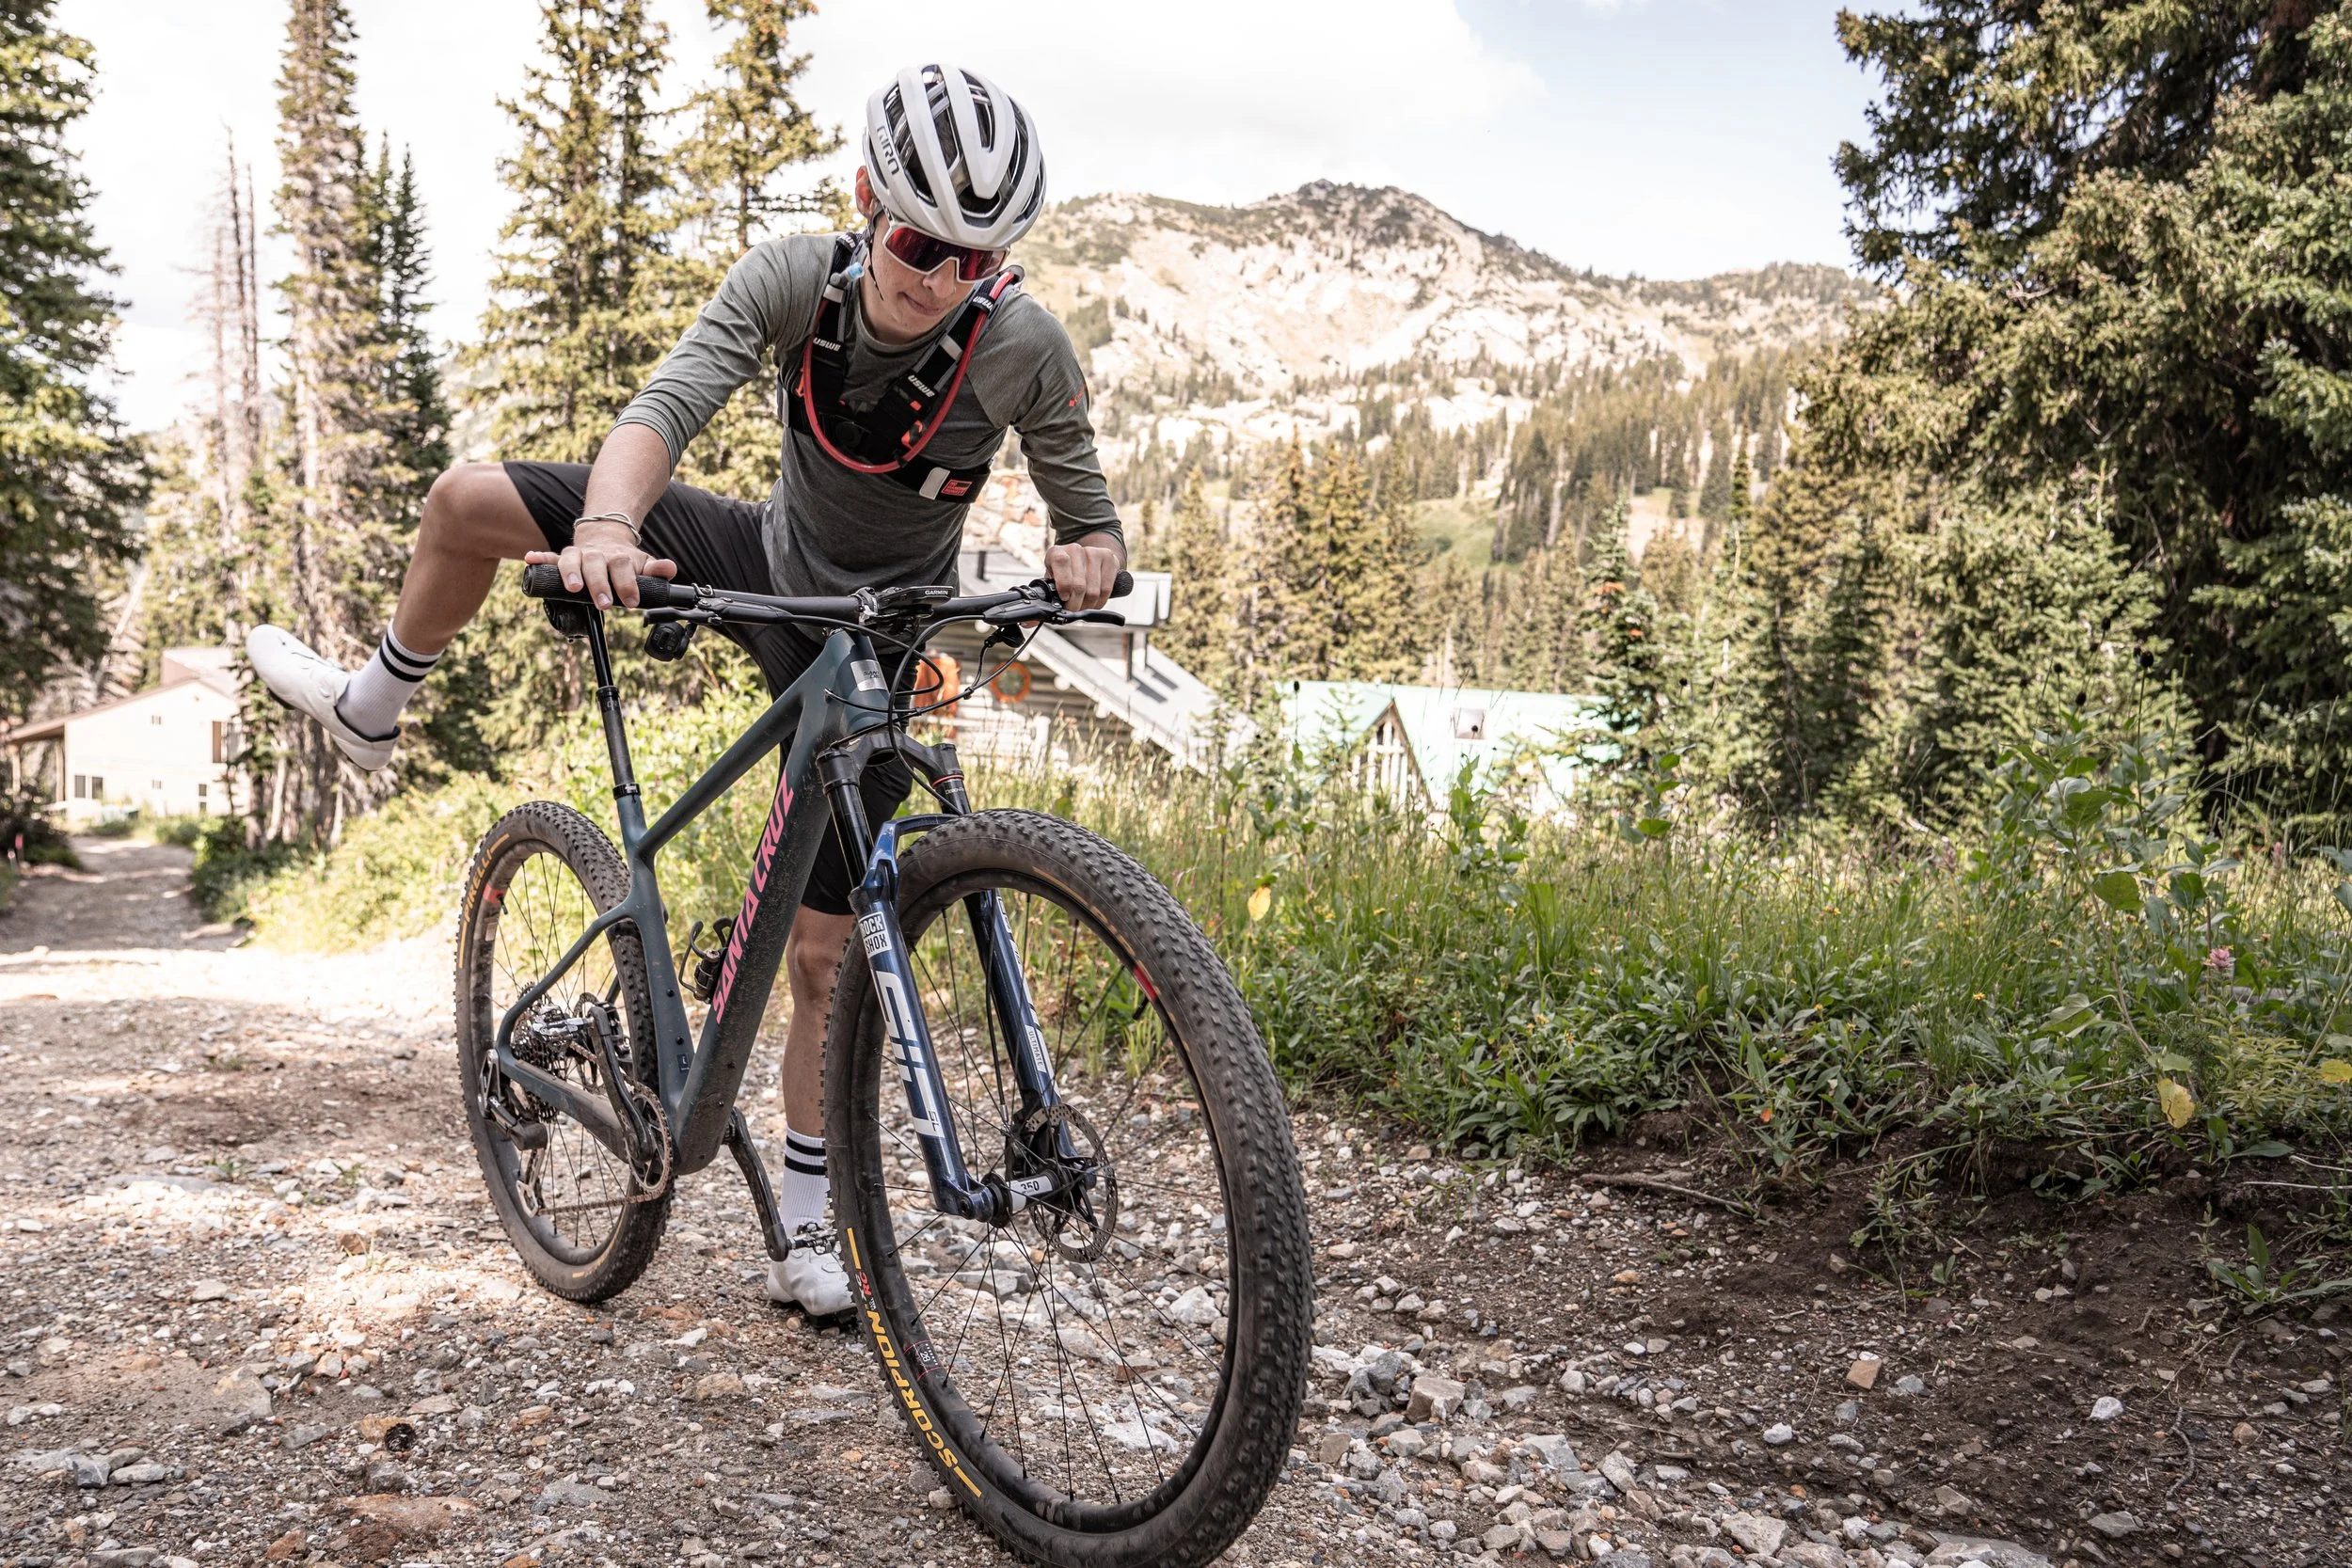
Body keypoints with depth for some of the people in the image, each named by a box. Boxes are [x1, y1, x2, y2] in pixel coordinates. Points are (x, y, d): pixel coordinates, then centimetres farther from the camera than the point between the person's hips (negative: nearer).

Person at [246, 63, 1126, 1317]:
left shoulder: (1022, 345, -25)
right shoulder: (794, 278, -19)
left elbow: (1091, 516, -15)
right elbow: (665, 407, -32)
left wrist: (1088, 558, -39)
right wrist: (607, 523, -52)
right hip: (766, 565, 3)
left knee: (822, 952, -3)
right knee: (468, 499, -8)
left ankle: (806, 1229, 16)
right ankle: (368, 715, 21)